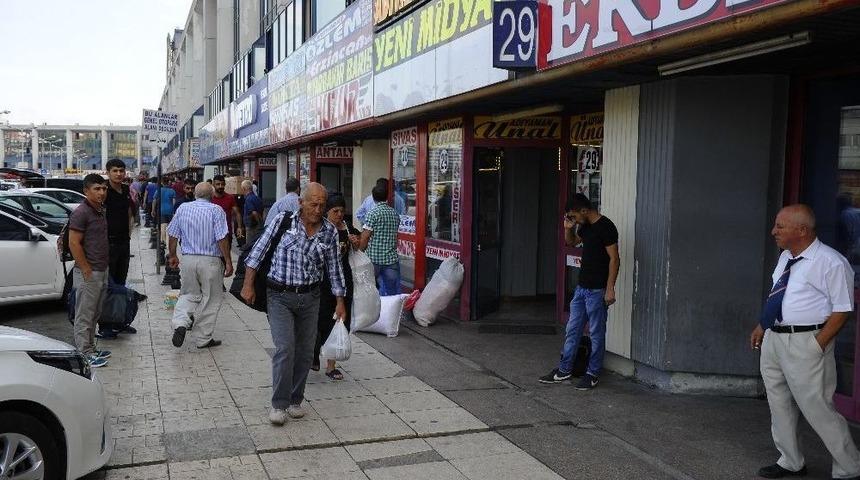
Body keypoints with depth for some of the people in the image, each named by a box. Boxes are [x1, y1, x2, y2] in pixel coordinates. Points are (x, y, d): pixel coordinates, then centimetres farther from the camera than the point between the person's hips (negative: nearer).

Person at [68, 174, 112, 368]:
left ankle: (91, 350, 26)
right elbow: (74, 243, -19)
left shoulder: (100, 210, 13)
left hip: (102, 271, 9)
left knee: (94, 314, 16)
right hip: (89, 273, -9)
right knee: (84, 316, -1)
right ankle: (85, 355, 3)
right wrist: (87, 271, -19)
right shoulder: (81, 213, -15)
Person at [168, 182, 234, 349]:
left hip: (188, 259, 4)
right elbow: (222, 239, -14)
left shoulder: (183, 208, 4)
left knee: (188, 294, 19)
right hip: (211, 260, -4)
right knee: (211, 299, 8)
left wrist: (173, 255, 21)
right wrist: (228, 262, -9)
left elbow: (173, 235, 8)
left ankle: (180, 323, -7)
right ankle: (204, 339, 13)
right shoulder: (216, 210, -8)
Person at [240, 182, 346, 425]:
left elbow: (334, 268, 9)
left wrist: (340, 301, 8)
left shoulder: (330, 231, 1)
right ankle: (279, 403, 0)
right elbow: (258, 251, -3)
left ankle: (295, 400, 24)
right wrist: (248, 284, -7)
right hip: (280, 296, -3)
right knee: (285, 348, -12)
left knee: (305, 352, 8)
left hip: (310, 297, 3)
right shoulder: (283, 221, -7)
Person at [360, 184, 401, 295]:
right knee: (393, 293, 6)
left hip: (374, 258, -4)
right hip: (391, 258, 4)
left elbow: (365, 238, -11)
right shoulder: (395, 214, 8)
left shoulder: (373, 213, -10)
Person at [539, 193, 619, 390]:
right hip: (582, 287, 9)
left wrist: (610, 288, -20)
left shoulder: (606, 227, -15)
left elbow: (614, 258, -17)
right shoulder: (585, 226, 10)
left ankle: (593, 374, 14)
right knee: (572, 329, 12)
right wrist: (568, 228, 6)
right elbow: (571, 242, 27)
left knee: (596, 333, 3)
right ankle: (564, 370, 20)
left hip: (597, 290, -9)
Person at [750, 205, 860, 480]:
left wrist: (818, 344, -19)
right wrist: (761, 328, 19)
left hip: (805, 343, -8)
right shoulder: (785, 257, 9)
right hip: (773, 339, 8)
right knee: (779, 405, 17)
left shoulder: (831, 262, -15)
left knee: (816, 408, -2)